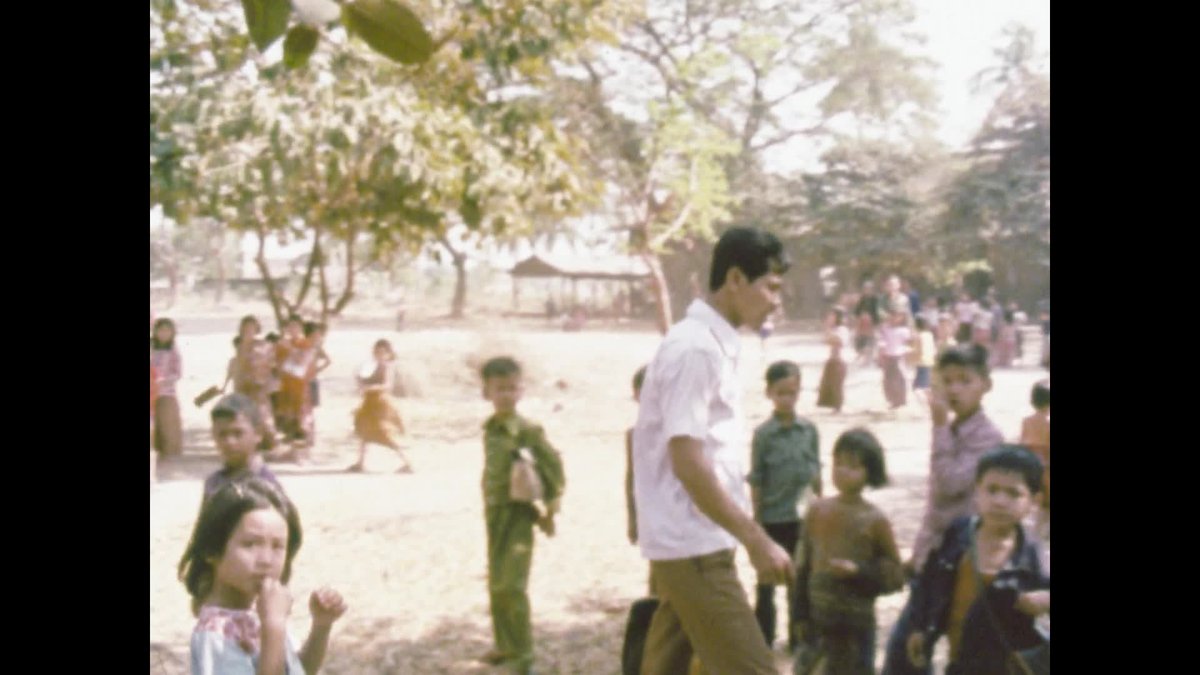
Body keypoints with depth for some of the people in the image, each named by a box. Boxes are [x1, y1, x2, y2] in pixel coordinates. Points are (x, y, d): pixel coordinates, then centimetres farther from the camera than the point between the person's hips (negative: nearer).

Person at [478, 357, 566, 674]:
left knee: (512, 585, -10)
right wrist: (490, 505, 12)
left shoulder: (528, 430, -14)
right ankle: (504, 645, 28)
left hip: (519, 512, -7)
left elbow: (553, 465, -11)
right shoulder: (489, 429, 6)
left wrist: (550, 506, -8)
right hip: (494, 512, 7)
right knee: (496, 585, 15)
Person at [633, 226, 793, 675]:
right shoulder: (695, 348, -17)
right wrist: (757, 541, -20)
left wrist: (748, 537, 20)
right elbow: (687, 462, -22)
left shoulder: (714, 344, 13)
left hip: (689, 542, 9)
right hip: (693, 545, -9)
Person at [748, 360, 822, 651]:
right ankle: (764, 639, 19)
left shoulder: (809, 429, 0)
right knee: (767, 581, 9)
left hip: (801, 517, 3)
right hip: (772, 518, -3)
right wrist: (756, 520, -7)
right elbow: (756, 480, -7)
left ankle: (798, 637, 25)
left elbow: (815, 473, 7)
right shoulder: (763, 434, -10)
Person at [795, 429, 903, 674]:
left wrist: (857, 571, -22)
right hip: (818, 619, 4)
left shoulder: (875, 520, -8)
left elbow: (895, 575, -6)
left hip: (857, 622, -4)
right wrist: (800, 614, 6)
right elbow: (805, 566, 8)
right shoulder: (816, 511, 3)